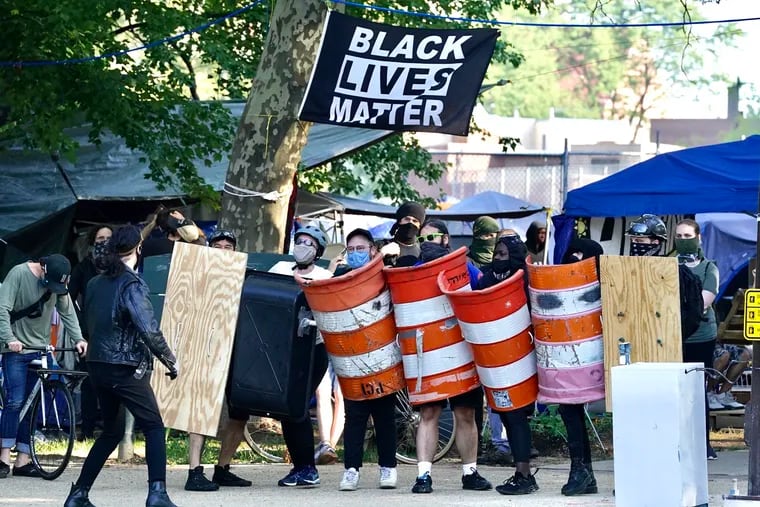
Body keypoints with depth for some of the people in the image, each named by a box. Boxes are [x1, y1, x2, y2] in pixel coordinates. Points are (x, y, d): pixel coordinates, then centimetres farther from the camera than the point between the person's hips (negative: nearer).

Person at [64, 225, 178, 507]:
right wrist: (170, 360, -10)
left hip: (98, 365, 7)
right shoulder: (132, 285, -13)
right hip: (126, 368, -7)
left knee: (112, 431, 18)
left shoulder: (95, 284, 10)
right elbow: (149, 330, -20)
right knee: (154, 427, -1)